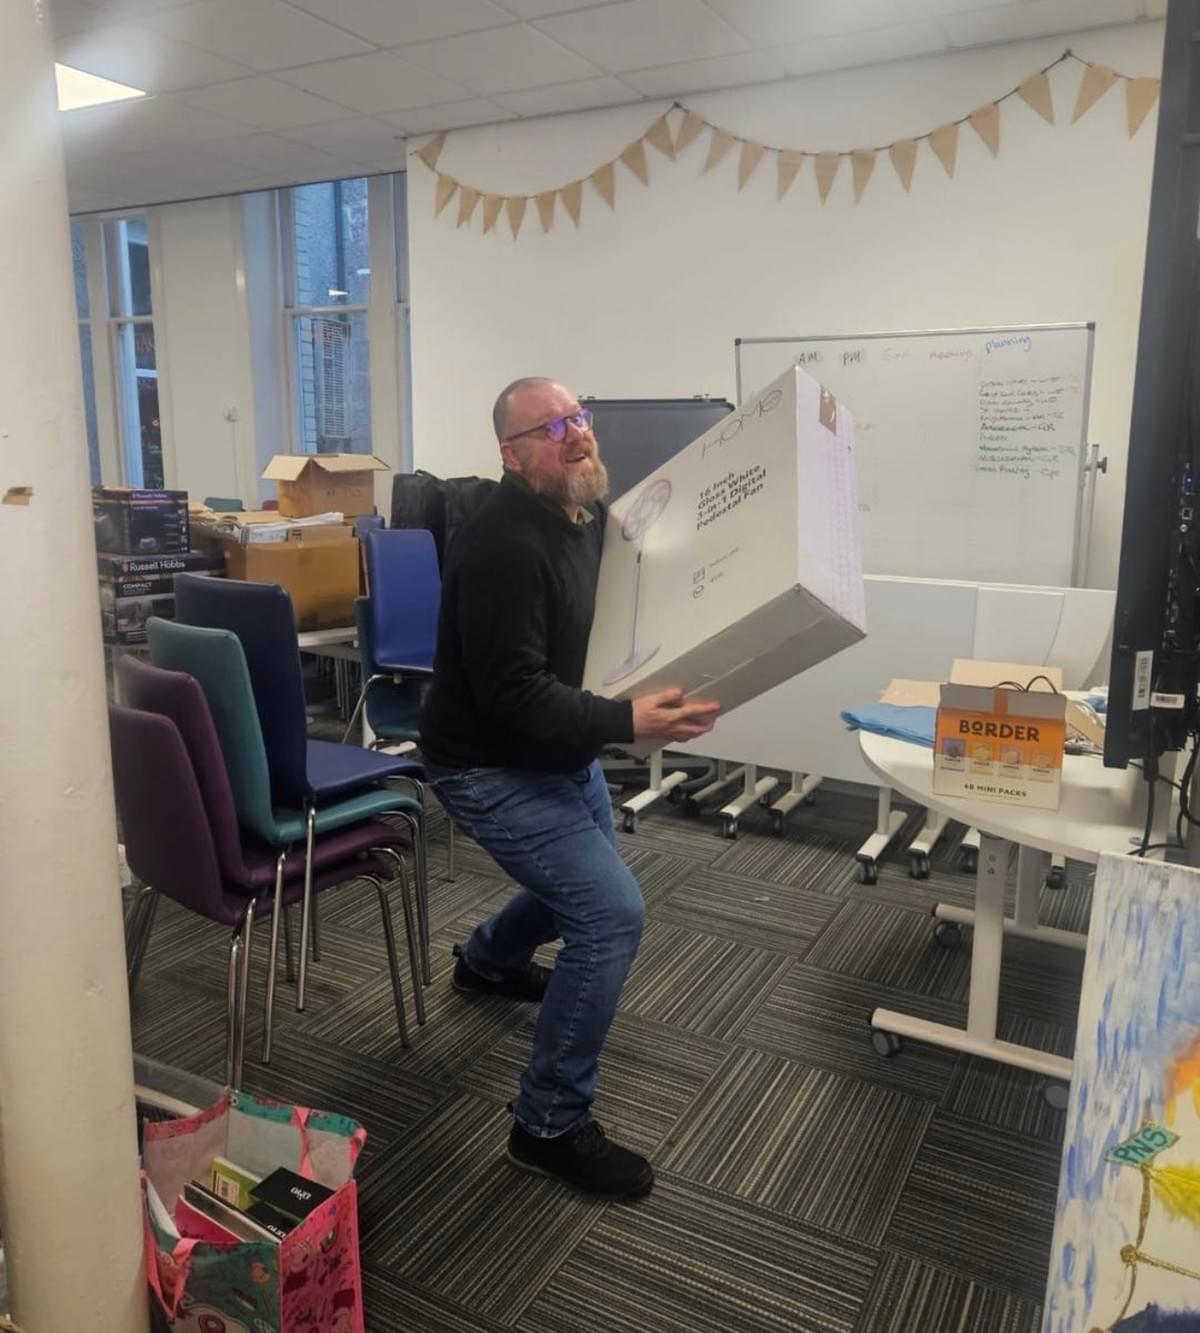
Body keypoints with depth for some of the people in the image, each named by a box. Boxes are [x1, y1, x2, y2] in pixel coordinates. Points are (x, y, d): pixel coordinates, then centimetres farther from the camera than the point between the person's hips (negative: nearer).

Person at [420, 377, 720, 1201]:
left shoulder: (589, 512, -1)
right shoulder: (504, 545, -28)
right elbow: (514, 696, -32)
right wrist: (628, 722, -41)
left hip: (562, 752, 10)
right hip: (495, 767, -10)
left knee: (584, 880, 29)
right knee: (613, 913, -18)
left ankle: (488, 961, 59)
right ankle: (550, 1125, -1)